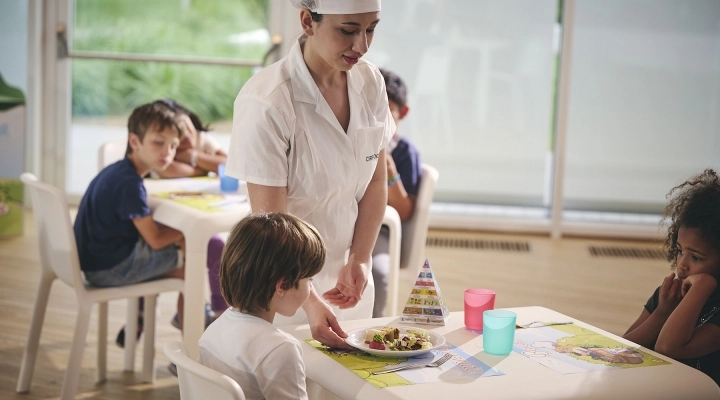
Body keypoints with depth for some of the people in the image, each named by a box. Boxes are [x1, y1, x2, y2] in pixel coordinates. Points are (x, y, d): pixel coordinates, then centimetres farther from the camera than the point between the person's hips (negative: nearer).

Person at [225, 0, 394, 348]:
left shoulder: (370, 82, -4)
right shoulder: (266, 103, -23)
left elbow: (376, 182, 3)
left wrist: (359, 261, -8)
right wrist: (309, 302, -28)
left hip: (346, 277, 6)